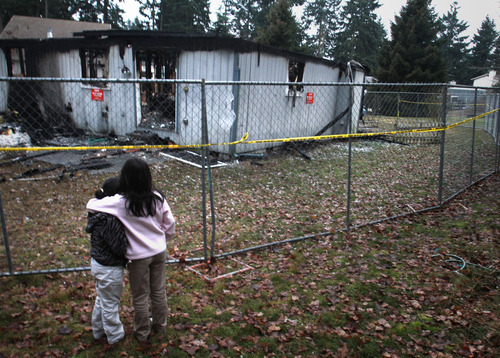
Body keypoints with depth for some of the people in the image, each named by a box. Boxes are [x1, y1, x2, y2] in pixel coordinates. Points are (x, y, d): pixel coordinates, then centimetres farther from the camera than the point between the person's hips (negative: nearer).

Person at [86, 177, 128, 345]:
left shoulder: (98, 213, -3)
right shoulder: (110, 221, -33)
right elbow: (120, 248, -28)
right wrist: (125, 230, -16)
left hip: (97, 263, 9)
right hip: (109, 269, -9)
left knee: (102, 299, 28)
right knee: (110, 303, 13)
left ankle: (99, 330, 48)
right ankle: (114, 335, 34)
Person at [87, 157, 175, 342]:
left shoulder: (120, 202, -21)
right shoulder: (157, 198, -9)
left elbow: (90, 205, -12)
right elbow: (170, 223, -1)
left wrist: (100, 199, 10)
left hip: (139, 256, -4)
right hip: (159, 251, 4)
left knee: (140, 297, 16)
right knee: (159, 291, 21)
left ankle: (142, 332, 34)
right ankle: (160, 325, 41)